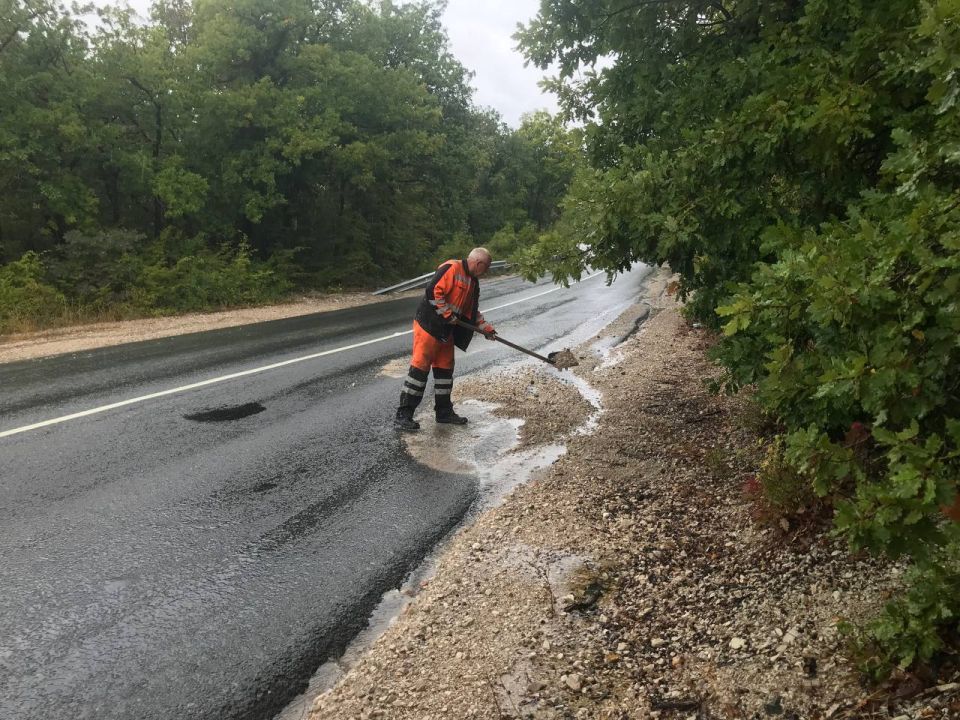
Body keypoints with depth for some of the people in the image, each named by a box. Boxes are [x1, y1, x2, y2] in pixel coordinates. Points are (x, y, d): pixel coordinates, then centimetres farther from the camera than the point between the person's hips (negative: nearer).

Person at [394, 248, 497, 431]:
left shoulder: (473, 282, 15)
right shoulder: (451, 268, -15)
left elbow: (472, 311, 22)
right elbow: (433, 291, -24)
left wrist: (486, 328, 13)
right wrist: (448, 315, -19)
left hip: (446, 332, 9)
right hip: (428, 326, -9)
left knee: (445, 368, 13)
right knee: (419, 368, -9)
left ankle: (444, 411, 25)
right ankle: (403, 415, -5)